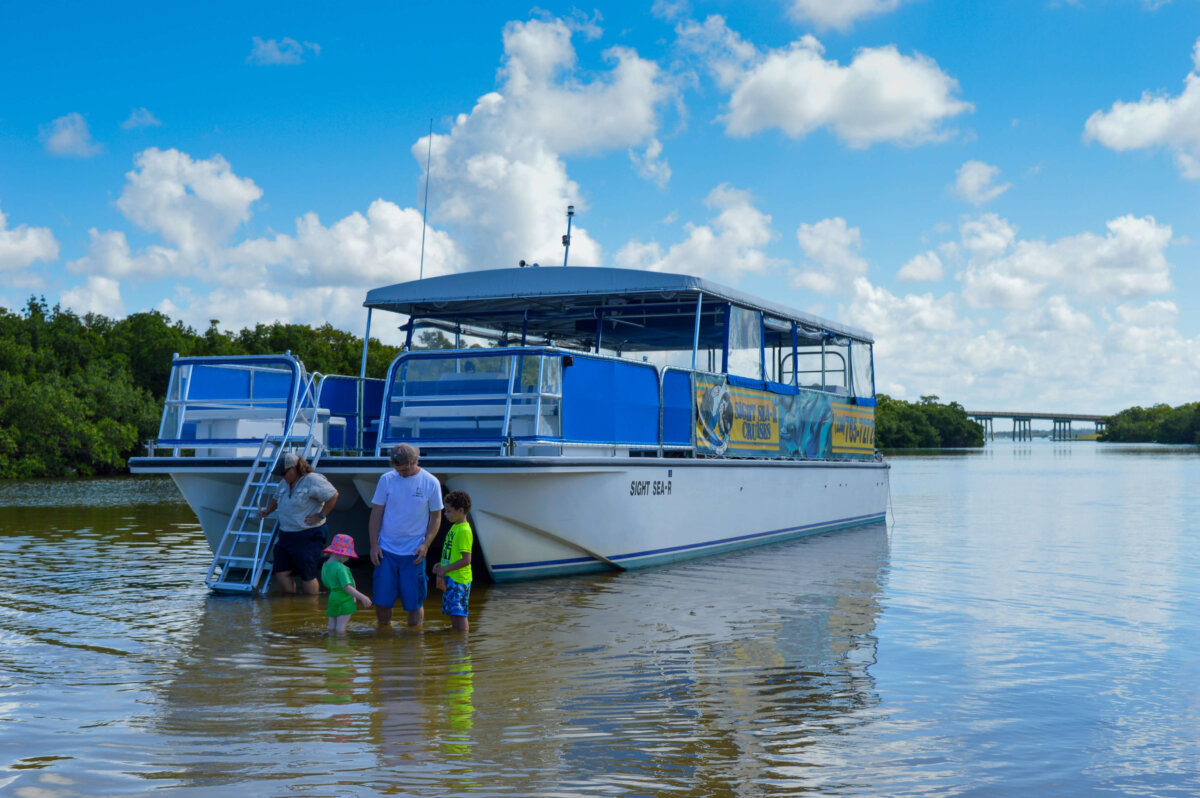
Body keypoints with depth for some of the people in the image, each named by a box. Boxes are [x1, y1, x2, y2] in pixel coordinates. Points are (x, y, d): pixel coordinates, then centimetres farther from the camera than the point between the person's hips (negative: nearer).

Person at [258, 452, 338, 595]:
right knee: (281, 573, 1)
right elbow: (276, 499, 29)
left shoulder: (312, 480, -13)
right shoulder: (284, 483, 12)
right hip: (286, 536, 8)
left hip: (308, 537, -8)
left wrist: (320, 516, -14)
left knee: (307, 576, -2)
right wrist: (267, 511, 10)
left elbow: (333, 496, -14)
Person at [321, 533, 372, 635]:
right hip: (344, 601, -9)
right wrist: (363, 598, -27)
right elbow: (347, 587, -27)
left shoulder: (325, 566, 7)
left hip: (333, 599, 9)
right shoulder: (340, 568, -21)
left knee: (332, 627, 14)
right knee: (341, 628, -7)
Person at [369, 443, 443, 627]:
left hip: (414, 552, -1)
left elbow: (436, 517, 4)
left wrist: (426, 544, -8)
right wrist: (374, 544, -1)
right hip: (386, 549, 1)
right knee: (381, 600, 3)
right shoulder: (386, 480, 0)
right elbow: (376, 513, 5)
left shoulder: (431, 483, -3)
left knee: (414, 602, 4)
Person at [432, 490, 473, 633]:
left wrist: (445, 569, -15)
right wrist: (442, 565, 12)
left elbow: (466, 560, -20)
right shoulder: (454, 527, 14)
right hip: (450, 578, 10)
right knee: (453, 615, 15)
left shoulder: (464, 531, -16)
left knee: (459, 615, -10)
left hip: (459, 579, -10)